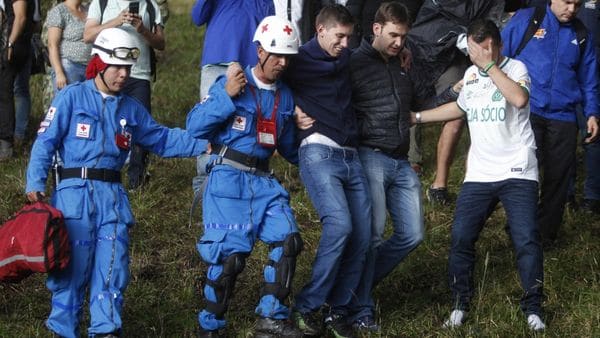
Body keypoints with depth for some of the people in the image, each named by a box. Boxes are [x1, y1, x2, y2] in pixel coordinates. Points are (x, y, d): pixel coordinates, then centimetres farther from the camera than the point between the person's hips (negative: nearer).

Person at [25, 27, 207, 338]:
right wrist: (35, 183, -13)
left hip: (113, 195, 5)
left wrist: (203, 145, 12)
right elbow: (46, 141, -3)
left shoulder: (131, 108, 17)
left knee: (112, 265, -1)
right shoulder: (71, 97, 0)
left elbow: (162, 139, 22)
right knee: (73, 264, -4)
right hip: (74, 192, -5)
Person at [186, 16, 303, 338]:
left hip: (263, 180, 6)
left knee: (287, 240, -8)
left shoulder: (285, 95, 14)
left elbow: (288, 146, 27)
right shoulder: (232, 83, -6)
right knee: (230, 251, -11)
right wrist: (227, 95, -19)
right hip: (228, 176, -6)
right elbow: (194, 126, -12)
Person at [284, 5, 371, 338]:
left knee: (361, 236, -2)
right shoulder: (300, 61, 0)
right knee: (339, 225, -24)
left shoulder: (345, 59, 18)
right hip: (319, 153, -7)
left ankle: (338, 310, 9)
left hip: (350, 156, 7)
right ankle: (306, 306, -15)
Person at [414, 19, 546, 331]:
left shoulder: (515, 68, -6)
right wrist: (416, 117, 30)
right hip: (478, 175, 5)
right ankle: (459, 305, 14)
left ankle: (533, 308, 6)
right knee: (461, 238, 0)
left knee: (526, 240, -8)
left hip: (517, 173, -5)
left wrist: (490, 65, -23)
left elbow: (519, 99, -29)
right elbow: (460, 107, 32)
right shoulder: (471, 74, 12)